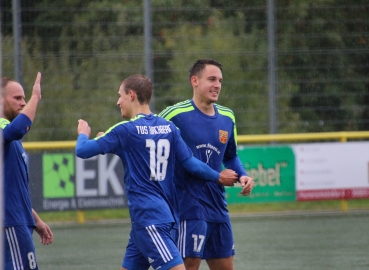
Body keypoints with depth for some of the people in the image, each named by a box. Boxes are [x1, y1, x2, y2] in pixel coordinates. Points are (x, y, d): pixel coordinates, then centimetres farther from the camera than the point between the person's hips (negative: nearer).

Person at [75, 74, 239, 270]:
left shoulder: (125, 130, -9)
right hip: (164, 211, 7)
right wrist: (218, 177, 21)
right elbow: (190, 163, 6)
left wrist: (83, 134, 17)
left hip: (148, 218, -7)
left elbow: (83, 151, -5)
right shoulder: (168, 128, 7)